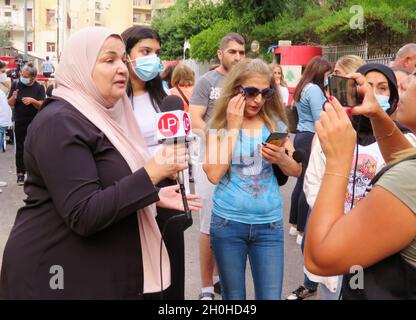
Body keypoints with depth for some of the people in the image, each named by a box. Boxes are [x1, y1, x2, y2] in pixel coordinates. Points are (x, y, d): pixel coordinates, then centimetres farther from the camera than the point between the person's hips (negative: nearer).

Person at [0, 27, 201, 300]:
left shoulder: (101, 115, 11)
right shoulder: (60, 123, -19)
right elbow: (84, 215, -26)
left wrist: (154, 195, 8)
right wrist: (151, 174, -27)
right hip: (66, 276, -9)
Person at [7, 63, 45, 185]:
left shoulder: (39, 87, -5)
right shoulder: (16, 85, -1)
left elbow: (42, 105, -10)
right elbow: (10, 104, 0)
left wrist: (32, 100, -28)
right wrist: (13, 97, -21)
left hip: (34, 122, -1)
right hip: (19, 122, 1)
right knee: (20, 148, 5)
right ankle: (20, 173, 11)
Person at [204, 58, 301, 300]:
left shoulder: (275, 124, 2)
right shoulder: (219, 126, -3)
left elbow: (296, 171, 6)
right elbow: (214, 175, -16)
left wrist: (282, 158, -17)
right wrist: (233, 127, -15)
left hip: (269, 224, 1)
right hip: (228, 223, -1)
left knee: (271, 296, 3)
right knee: (233, 296, 13)